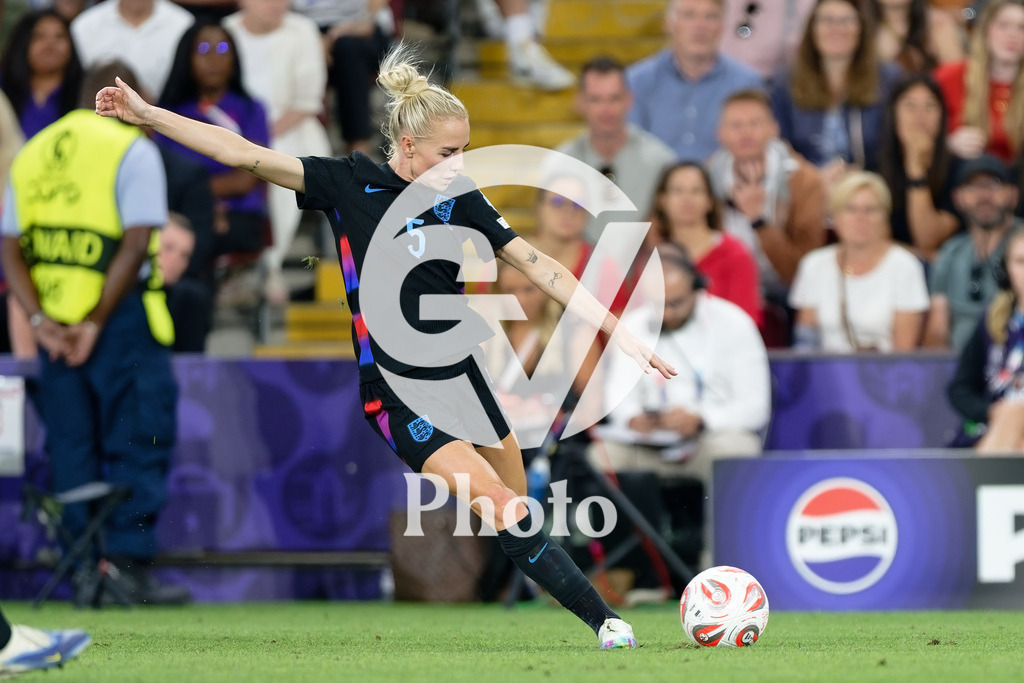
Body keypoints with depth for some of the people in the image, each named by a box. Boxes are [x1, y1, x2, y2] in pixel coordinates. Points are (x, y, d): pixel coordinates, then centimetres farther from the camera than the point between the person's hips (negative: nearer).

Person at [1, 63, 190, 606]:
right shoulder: (132, 149, -3)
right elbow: (135, 243, -13)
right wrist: (98, 323, -12)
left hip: (52, 320, 5)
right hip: (120, 316, -5)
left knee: (71, 452, 10)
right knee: (138, 441, -1)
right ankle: (129, 564, -9)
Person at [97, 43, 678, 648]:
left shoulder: (460, 198, 0)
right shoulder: (347, 184, -8)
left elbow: (541, 268, -2)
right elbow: (244, 154, -10)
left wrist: (620, 332, -7)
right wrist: (147, 115, -16)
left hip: (461, 374, 5)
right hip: (398, 392, -5)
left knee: (520, 507, 9)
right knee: (502, 508, -15)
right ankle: (604, 620, -14)